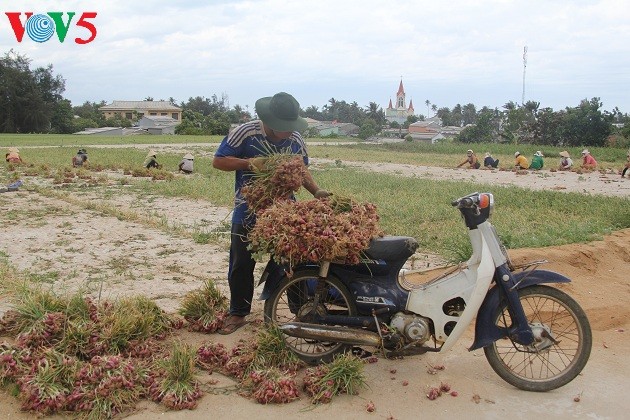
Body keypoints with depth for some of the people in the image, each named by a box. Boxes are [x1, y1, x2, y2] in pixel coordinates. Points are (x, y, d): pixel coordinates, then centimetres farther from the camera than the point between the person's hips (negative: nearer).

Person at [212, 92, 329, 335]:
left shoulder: (296, 139, -1)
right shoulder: (245, 133, -14)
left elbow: (302, 170, 13)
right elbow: (218, 161, -9)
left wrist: (316, 191, -4)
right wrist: (249, 163, -22)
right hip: (248, 212, -2)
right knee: (241, 265, 6)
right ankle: (238, 313, 23)